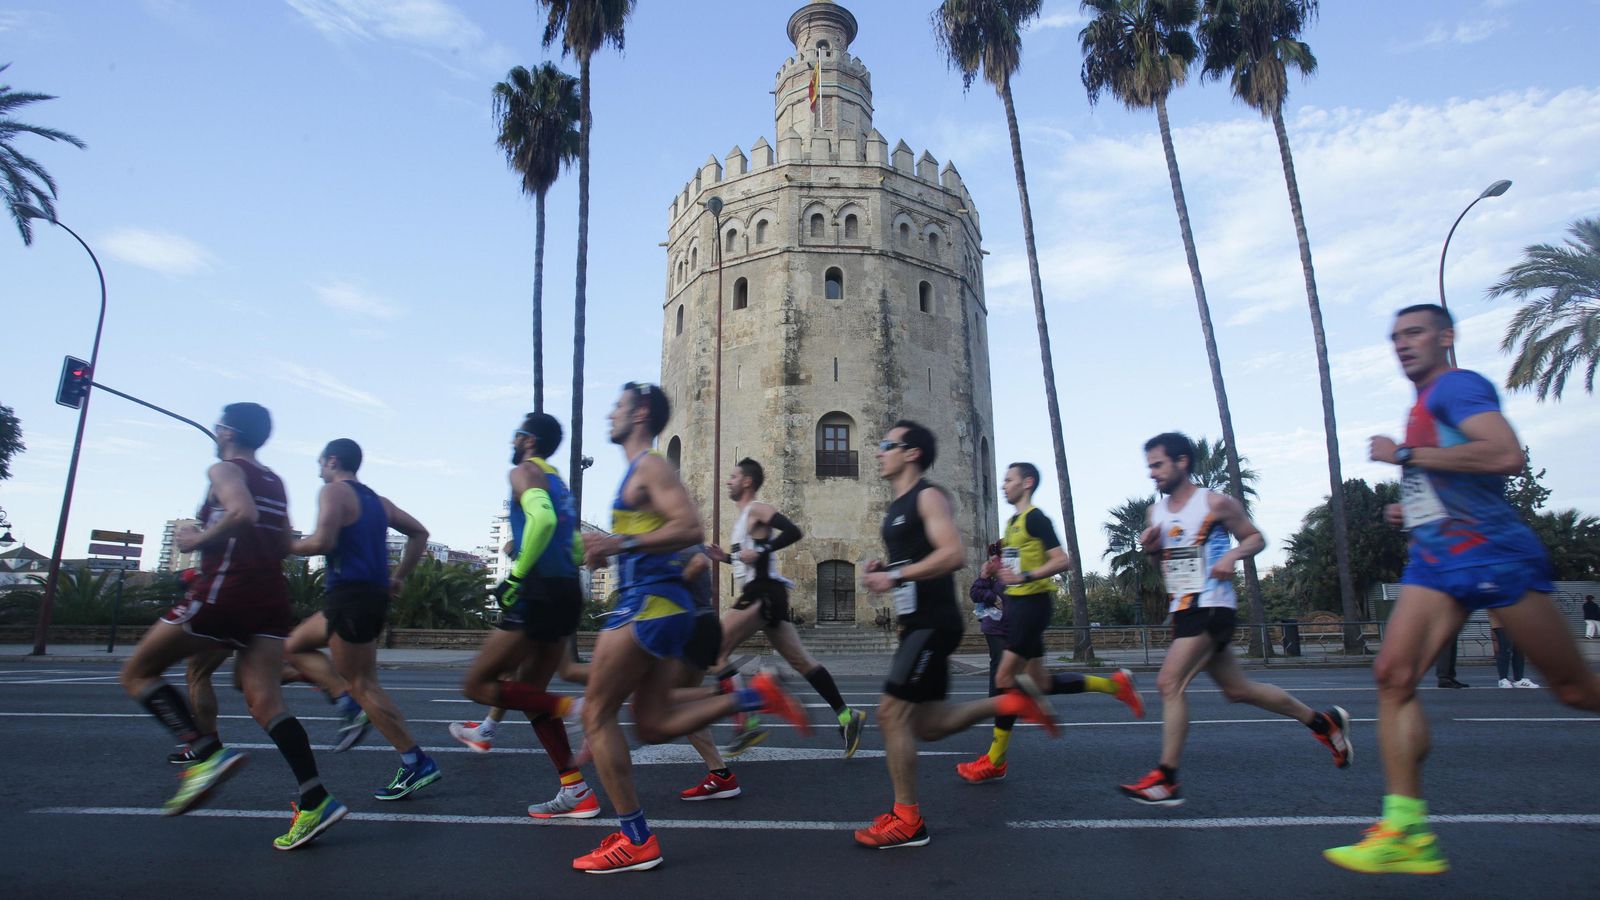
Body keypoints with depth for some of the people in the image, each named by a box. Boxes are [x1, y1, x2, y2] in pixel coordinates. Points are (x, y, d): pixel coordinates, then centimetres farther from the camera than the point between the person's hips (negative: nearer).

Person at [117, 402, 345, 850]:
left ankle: (207, 753, -9)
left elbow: (242, 513, -22)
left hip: (224, 590, -7)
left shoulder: (224, 469, -1)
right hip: (271, 597, 7)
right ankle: (315, 801, -13)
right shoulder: (274, 482, 21)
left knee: (138, 672, 10)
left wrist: (199, 539, -7)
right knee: (265, 700, -1)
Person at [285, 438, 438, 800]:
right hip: (373, 594, 9)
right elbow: (419, 533, 19)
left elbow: (323, 541, -20)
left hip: (350, 596, -9)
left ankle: (416, 763, -4)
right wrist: (399, 577, 20)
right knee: (297, 646, 24)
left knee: (362, 684, -4)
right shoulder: (377, 500, 18)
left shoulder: (334, 491, -6)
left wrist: (288, 547, -1)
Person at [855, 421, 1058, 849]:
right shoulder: (896, 507, 18)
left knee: (892, 712, -9)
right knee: (927, 724, 11)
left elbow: (953, 554, -23)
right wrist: (883, 570, 8)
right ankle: (1013, 699, 19)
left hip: (933, 622, -10)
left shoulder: (928, 496, -10)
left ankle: (907, 821, 3)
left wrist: (895, 577, -22)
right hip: (916, 623, 10)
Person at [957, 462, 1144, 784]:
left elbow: (1063, 561, -20)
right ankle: (1114, 684, 24)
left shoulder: (1035, 517, -11)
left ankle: (994, 762, 2)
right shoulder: (1013, 522, 17)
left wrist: (1024, 576, -29)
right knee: (1040, 682, 12)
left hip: (1033, 602, -10)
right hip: (1016, 604, 10)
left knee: (1004, 677, -8)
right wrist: (1000, 569, 11)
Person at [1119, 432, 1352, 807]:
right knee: (1237, 689, 16)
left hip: (1210, 606, -8)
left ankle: (1166, 780, -10)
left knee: (1169, 683, -17)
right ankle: (1324, 722, 35)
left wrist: (1232, 555, -19)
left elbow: (1256, 537, 1)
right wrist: (1149, 547, -2)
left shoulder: (1216, 503, -9)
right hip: (1182, 608, 8)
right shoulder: (1156, 510, 10)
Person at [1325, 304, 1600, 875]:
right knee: (1393, 674, -9)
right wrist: (1409, 510, 17)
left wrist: (1405, 455, -17)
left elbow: (1507, 455, -24)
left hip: (1494, 553, -8)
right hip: (1435, 563, 8)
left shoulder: (1457, 385, -7)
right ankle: (1406, 832, -9)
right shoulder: (1424, 407, 22)